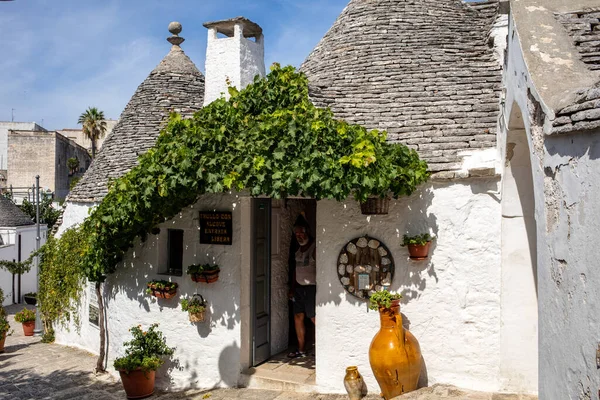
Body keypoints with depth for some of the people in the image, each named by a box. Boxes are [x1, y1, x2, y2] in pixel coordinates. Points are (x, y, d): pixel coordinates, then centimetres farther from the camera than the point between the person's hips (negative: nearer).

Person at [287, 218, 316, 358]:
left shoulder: (314, 248, -11)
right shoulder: (298, 249, 15)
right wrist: (292, 288, 18)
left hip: (311, 287, -8)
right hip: (299, 287, 8)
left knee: (315, 319, -6)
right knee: (298, 317, 8)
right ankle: (301, 349, 17)